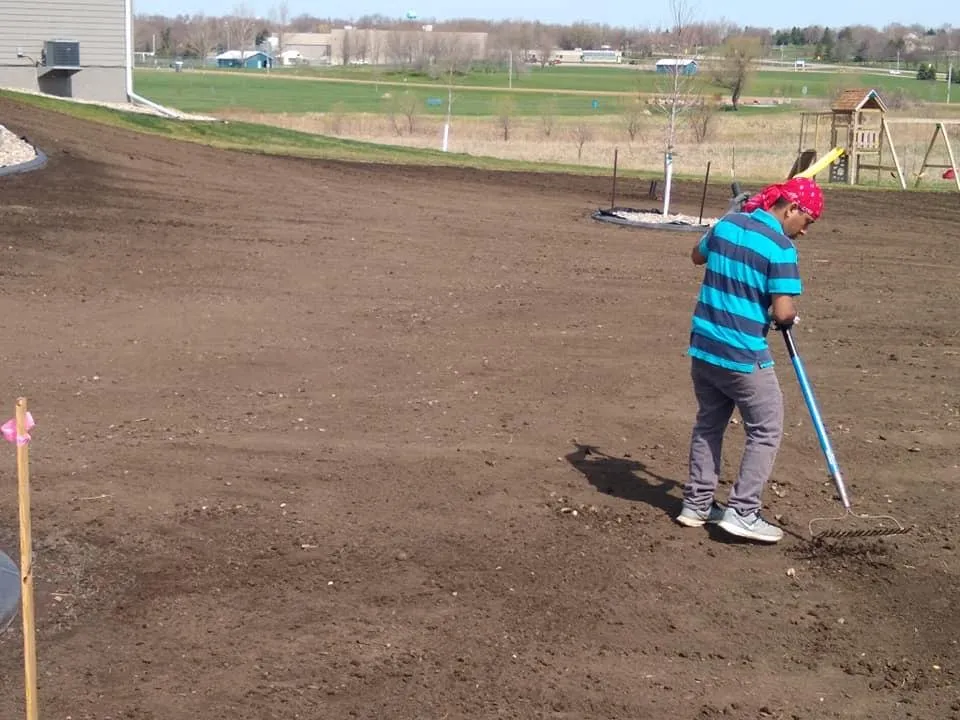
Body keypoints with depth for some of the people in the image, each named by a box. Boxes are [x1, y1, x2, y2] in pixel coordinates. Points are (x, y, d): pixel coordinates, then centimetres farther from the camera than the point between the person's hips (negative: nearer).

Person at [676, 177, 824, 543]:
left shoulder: (726, 224, 4)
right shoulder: (781, 247, -15)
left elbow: (697, 255, 24)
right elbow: (783, 313, -19)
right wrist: (791, 316, 3)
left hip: (702, 347, 7)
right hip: (744, 357, -7)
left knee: (708, 424, 20)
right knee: (766, 431, 7)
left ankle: (697, 504, 25)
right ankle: (741, 512, 3)